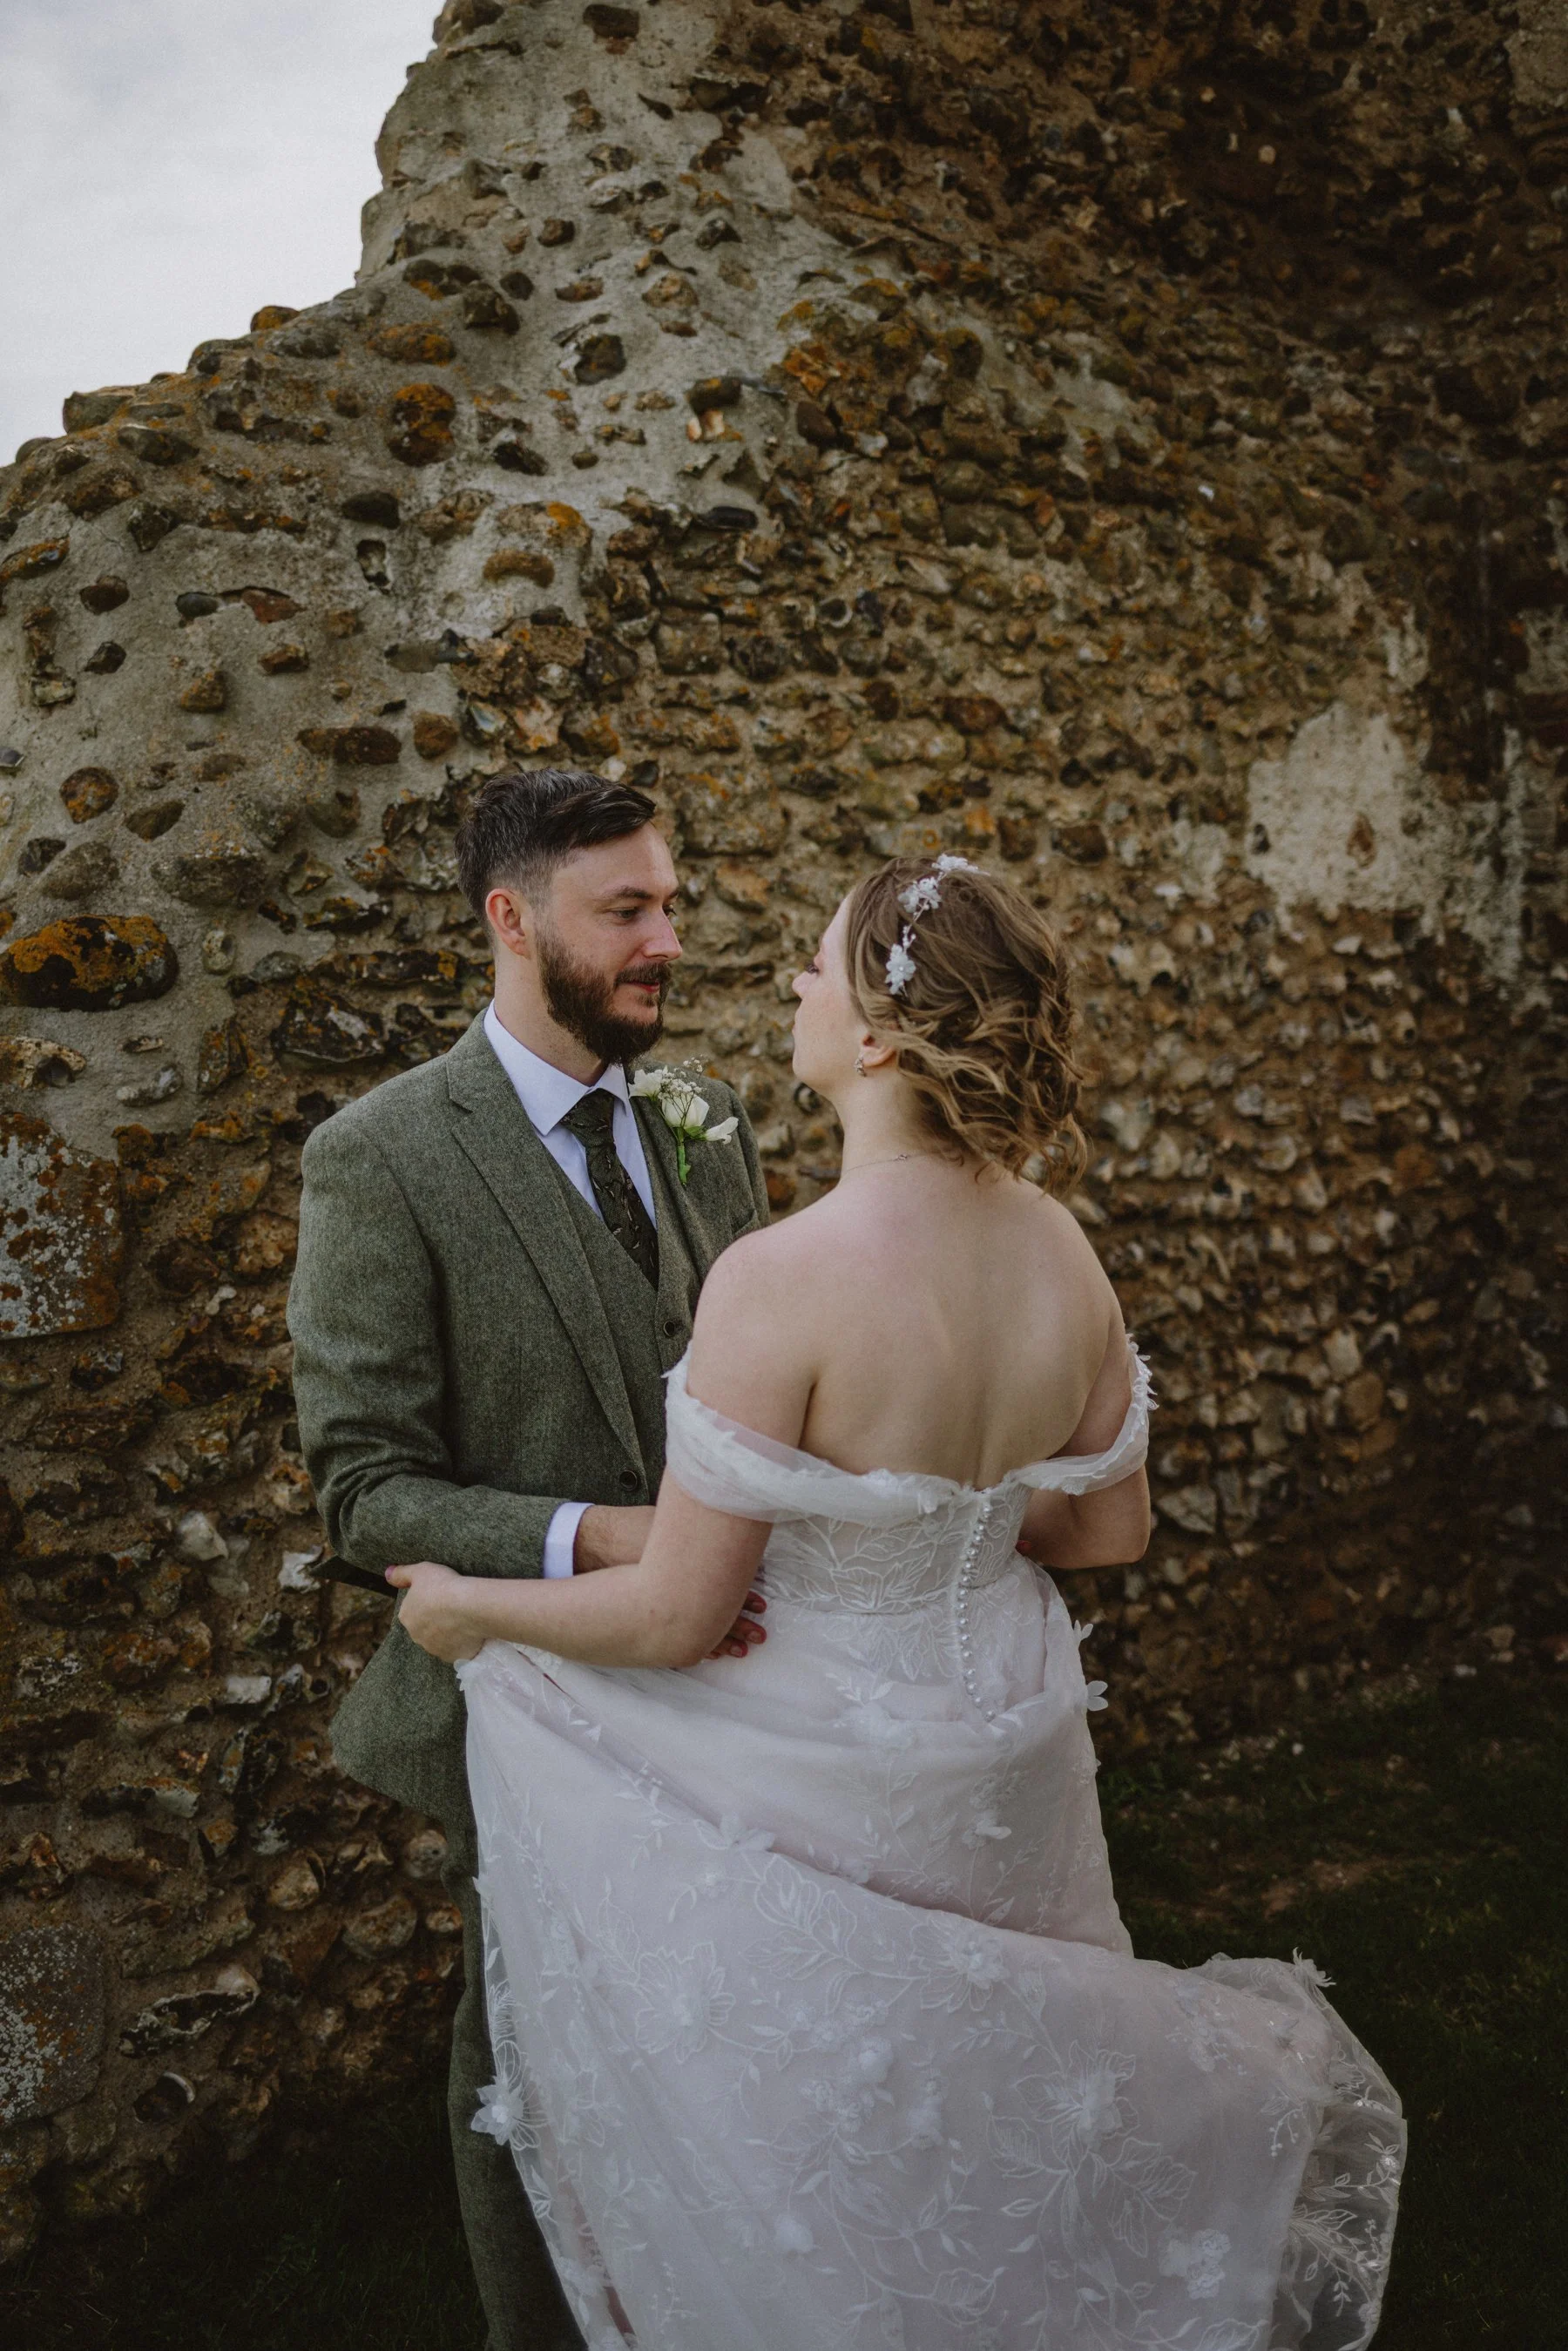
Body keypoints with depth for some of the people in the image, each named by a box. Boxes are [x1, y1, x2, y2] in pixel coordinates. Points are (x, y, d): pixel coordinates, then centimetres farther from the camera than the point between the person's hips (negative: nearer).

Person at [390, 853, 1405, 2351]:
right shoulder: (1059, 1253, -10)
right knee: (977, 2113, 31)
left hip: (831, 1792, -6)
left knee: (820, 2194, 20)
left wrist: (471, 1608, -5)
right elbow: (1111, 1530, 4)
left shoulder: (781, 1279, -30)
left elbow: (675, 1617, -21)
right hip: (1009, 1761, 6)